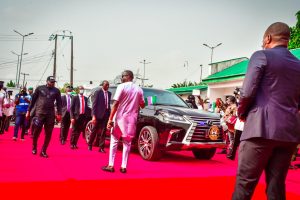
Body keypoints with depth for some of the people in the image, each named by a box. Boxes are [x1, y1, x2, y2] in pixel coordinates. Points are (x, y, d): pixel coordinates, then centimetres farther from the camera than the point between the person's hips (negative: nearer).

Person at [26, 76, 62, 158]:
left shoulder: (56, 91, 8)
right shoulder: (39, 88, 5)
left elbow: (59, 102, 7)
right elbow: (33, 100, 8)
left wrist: (59, 114, -2)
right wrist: (28, 111, 5)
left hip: (50, 114, 1)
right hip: (39, 113, -1)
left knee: (48, 134, 1)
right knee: (36, 132, -1)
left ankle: (43, 151, 11)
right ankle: (34, 148, 22)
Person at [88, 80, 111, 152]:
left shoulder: (109, 93, 9)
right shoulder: (98, 92, -6)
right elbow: (94, 104, -10)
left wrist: (109, 113, 7)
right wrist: (94, 115, -15)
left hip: (106, 114, 4)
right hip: (98, 114, -4)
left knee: (103, 132, 4)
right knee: (95, 130, 8)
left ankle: (101, 147, 9)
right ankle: (90, 145, 25)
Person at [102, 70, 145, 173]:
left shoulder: (122, 87, -9)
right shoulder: (139, 89, 4)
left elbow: (115, 104, -14)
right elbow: (142, 105, 12)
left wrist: (110, 119, -13)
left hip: (120, 117, -3)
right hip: (131, 119, 4)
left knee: (114, 141, 8)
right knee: (127, 143, 10)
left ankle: (110, 165, 6)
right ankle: (123, 167, 10)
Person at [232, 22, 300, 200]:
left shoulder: (261, 56, -1)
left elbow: (247, 92, -9)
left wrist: (242, 113, 7)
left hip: (262, 128, -6)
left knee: (245, 183, -1)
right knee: (277, 185, 10)